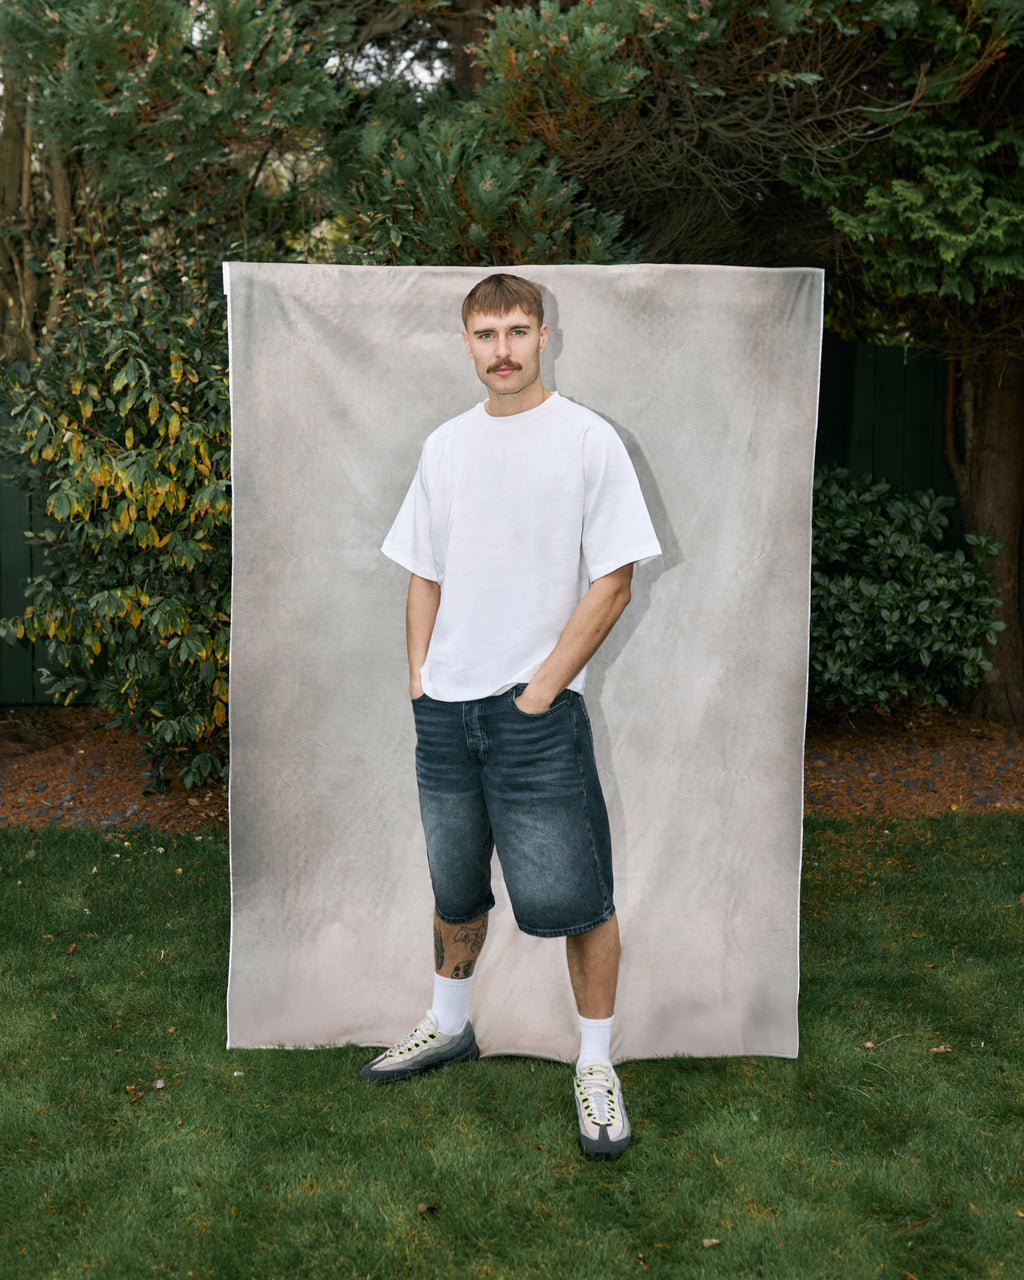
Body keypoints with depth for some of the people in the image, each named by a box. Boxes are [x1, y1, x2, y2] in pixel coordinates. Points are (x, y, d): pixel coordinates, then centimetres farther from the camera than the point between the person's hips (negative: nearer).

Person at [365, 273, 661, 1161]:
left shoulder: (588, 439, -5)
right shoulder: (446, 446, 11)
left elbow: (612, 585, -9)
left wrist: (540, 691, -12)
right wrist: (418, 678, 4)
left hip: (538, 709, -5)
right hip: (445, 709, 5)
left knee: (574, 895, -2)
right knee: (456, 887, 18)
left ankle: (597, 1062, 17)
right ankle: (450, 1026, 38)